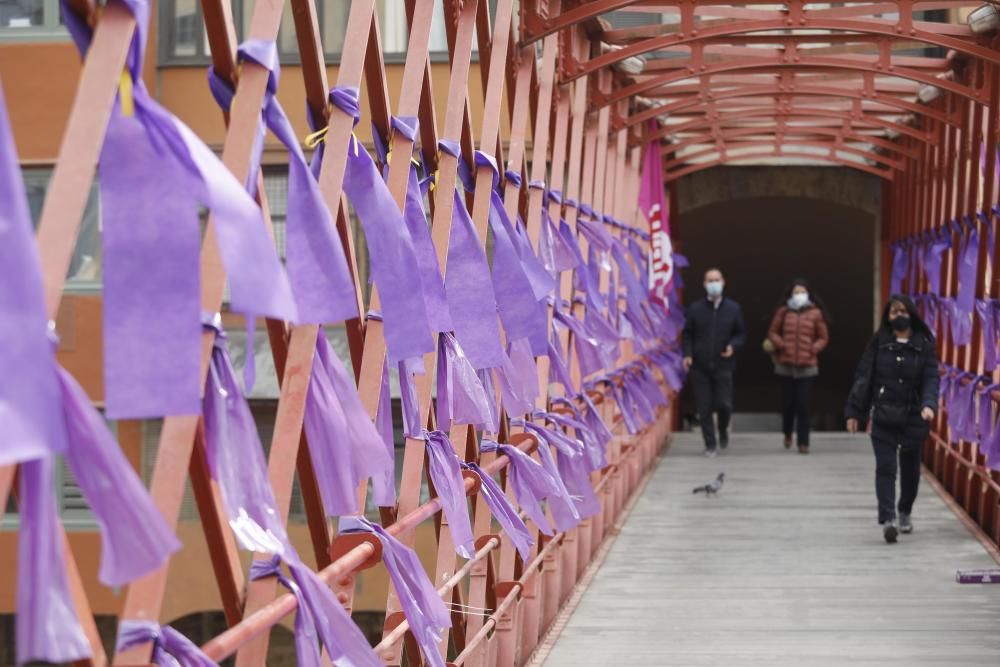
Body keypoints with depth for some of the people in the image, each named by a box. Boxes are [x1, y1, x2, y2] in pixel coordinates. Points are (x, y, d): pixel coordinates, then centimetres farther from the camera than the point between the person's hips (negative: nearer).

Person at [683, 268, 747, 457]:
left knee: (724, 404, -4)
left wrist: (733, 346, -9)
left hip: (723, 366, 0)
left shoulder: (733, 308, 4)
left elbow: (741, 333, 11)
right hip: (700, 366, 0)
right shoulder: (695, 309, 3)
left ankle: (723, 431, 27)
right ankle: (710, 444, 12)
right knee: (704, 408, 0)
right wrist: (687, 354, -5)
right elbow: (687, 334, 9)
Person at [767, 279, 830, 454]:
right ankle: (787, 433, 32)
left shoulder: (815, 313, 2)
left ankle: (803, 442, 2)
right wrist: (781, 344, -7)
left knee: (803, 405, -5)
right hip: (786, 365, 1)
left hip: (807, 366, -1)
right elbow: (772, 332, 11)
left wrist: (814, 349, -9)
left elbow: (823, 338, 8)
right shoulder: (783, 312, 4)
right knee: (788, 402, 5)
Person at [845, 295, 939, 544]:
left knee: (910, 468, 12)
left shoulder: (924, 344, 0)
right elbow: (863, 377, 4)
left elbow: (931, 377, -6)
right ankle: (888, 518, -18)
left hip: (913, 418, 0)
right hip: (883, 417, 0)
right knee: (885, 467, -11)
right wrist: (854, 412, 1)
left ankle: (905, 513, 34)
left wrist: (928, 404, -25)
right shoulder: (879, 342, 2)